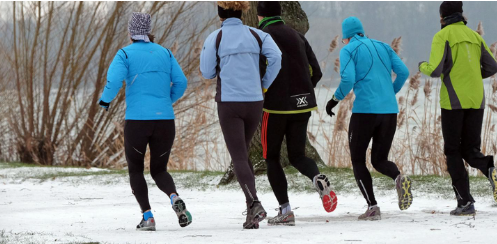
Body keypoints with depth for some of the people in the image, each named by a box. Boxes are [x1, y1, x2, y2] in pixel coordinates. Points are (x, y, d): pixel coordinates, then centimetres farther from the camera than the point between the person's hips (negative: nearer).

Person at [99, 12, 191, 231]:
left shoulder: (126, 54, 0)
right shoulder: (164, 53, 12)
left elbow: (114, 80, -15)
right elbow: (180, 83, 6)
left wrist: (105, 100, 4)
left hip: (137, 120, -3)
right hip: (165, 120, 3)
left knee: (135, 170, 16)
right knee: (159, 170, 17)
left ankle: (147, 216, -1)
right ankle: (175, 198, -16)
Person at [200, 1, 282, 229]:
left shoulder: (215, 38, -2)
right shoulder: (256, 35, 5)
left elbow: (207, 72, 0)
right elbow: (276, 56, -9)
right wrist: (264, 84, 1)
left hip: (228, 103, -4)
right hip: (254, 102, 4)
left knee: (238, 158, -4)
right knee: (243, 153, 18)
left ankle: (254, 203, -25)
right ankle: (252, 210, 12)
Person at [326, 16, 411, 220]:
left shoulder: (348, 50, 2)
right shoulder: (383, 47, 16)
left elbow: (348, 79, -13)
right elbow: (403, 72, 7)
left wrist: (335, 99, 2)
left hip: (364, 110, -5)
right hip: (389, 111, 5)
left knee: (358, 160, 11)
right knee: (380, 160, 15)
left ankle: (372, 207, -3)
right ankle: (399, 178, -19)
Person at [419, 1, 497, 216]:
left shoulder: (442, 36, -4)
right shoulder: (474, 36, 13)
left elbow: (435, 70, -13)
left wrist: (423, 67, 9)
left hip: (453, 100, -4)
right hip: (476, 100, 5)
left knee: (453, 152, 6)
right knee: (470, 150, 12)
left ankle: (465, 202, -3)